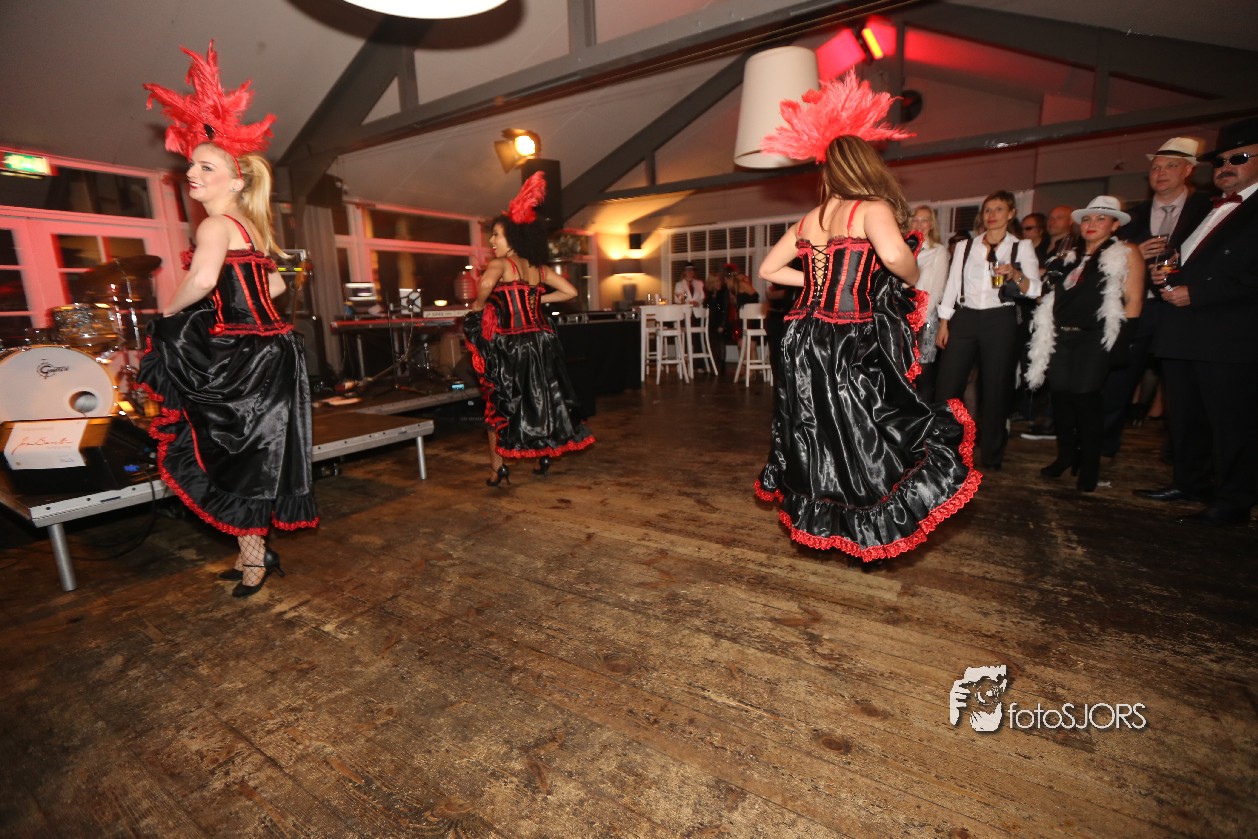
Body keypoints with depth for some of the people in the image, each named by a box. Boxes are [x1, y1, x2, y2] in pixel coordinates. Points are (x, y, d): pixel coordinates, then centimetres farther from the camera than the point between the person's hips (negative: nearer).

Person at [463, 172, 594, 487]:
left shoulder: (499, 264, -9)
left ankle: (499, 467, 8)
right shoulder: (539, 268, 8)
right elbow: (570, 291, 13)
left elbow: (486, 284, -30)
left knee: (499, 404, 8)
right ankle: (545, 455, 25)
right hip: (542, 340, 5)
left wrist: (477, 305, -11)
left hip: (511, 345, -5)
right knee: (542, 399, 17)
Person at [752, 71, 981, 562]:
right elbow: (893, 255, -27)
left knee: (817, 437, 19)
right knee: (863, 440, 5)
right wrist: (914, 279, -5)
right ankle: (868, 536, 11)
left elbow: (768, 270, 19)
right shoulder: (871, 208, -7)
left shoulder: (809, 219, 12)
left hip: (807, 344, 7)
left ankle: (813, 519, 34)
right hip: (853, 346, -7)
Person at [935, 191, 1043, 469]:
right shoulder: (965, 246, 13)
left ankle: (992, 454, 16)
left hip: (1000, 321, -1)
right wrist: (943, 324, 2)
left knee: (995, 387, 3)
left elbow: (1035, 290, -1)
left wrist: (1016, 275, -21)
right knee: (946, 385, -5)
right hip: (964, 319, 1)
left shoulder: (1021, 247, 8)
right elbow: (951, 287, 9)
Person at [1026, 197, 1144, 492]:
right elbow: (1046, 293, 19)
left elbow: (1133, 301, -4)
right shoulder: (1070, 258, 18)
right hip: (1061, 337, 5)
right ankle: (1066, 456, 22)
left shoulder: (1126, 254, 3)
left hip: (1094, 339, -5)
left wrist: (1119, 337, -12)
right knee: (1060, 396, 5)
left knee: (1085, 398, -6)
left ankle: (1089, 467, 9)